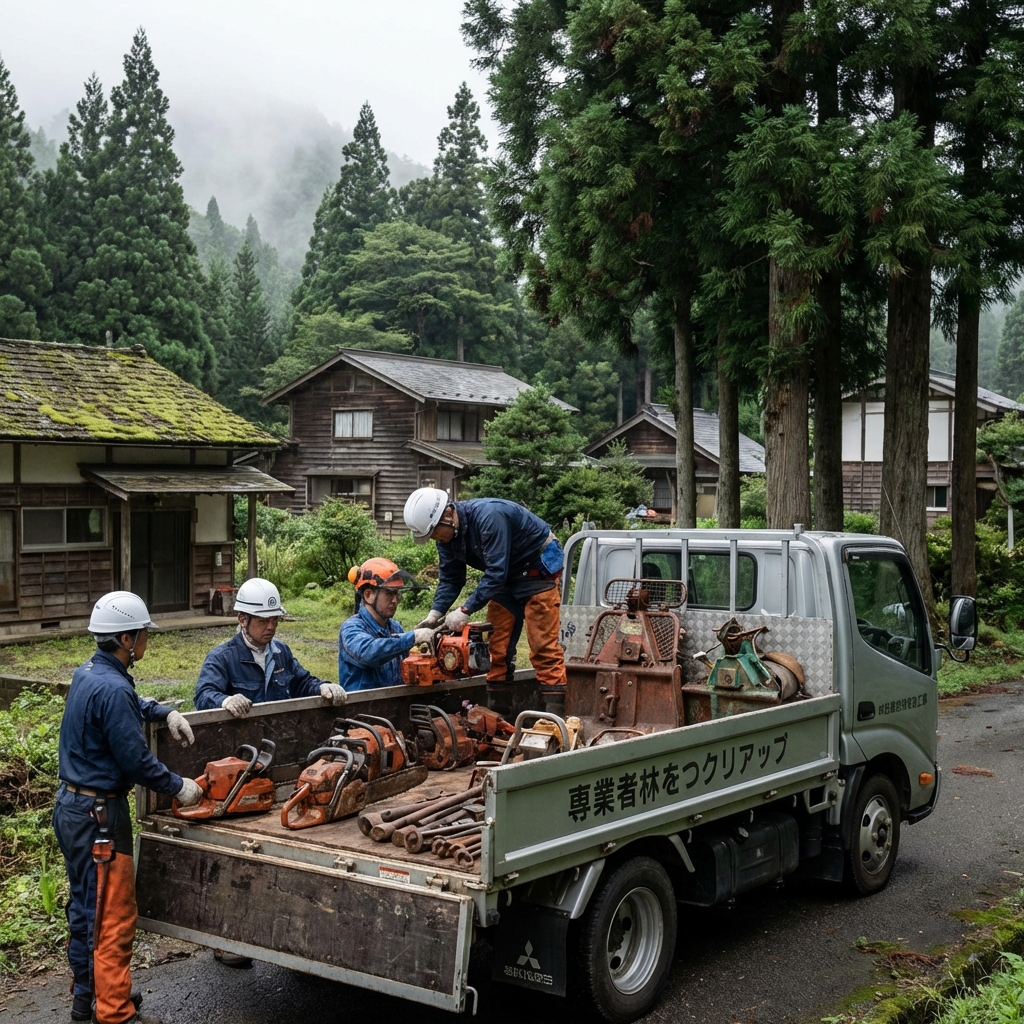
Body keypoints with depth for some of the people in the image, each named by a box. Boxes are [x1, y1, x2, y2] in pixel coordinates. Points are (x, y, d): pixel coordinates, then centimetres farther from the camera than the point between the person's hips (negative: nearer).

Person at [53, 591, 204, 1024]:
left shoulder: (87, 673, 6)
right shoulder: (112, 689, -24)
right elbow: (136, 759, -21)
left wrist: (165, 712, 12)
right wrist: (179, 787, -8)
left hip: (72, 808, 10)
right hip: (99, 815, -10)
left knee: (85, 907, 20)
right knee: (114, 918, 0)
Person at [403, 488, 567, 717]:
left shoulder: (488, 516, -33)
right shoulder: (446, 533, -6)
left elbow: (496, 573, -34)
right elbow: (450, 579, -1)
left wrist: (465, 611, -34)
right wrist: (435, 614, -15)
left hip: (538, 568, -8)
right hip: (506, 576, 8)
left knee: (542, 646, -13)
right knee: (497, 646, 3)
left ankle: (555, 718, -14)